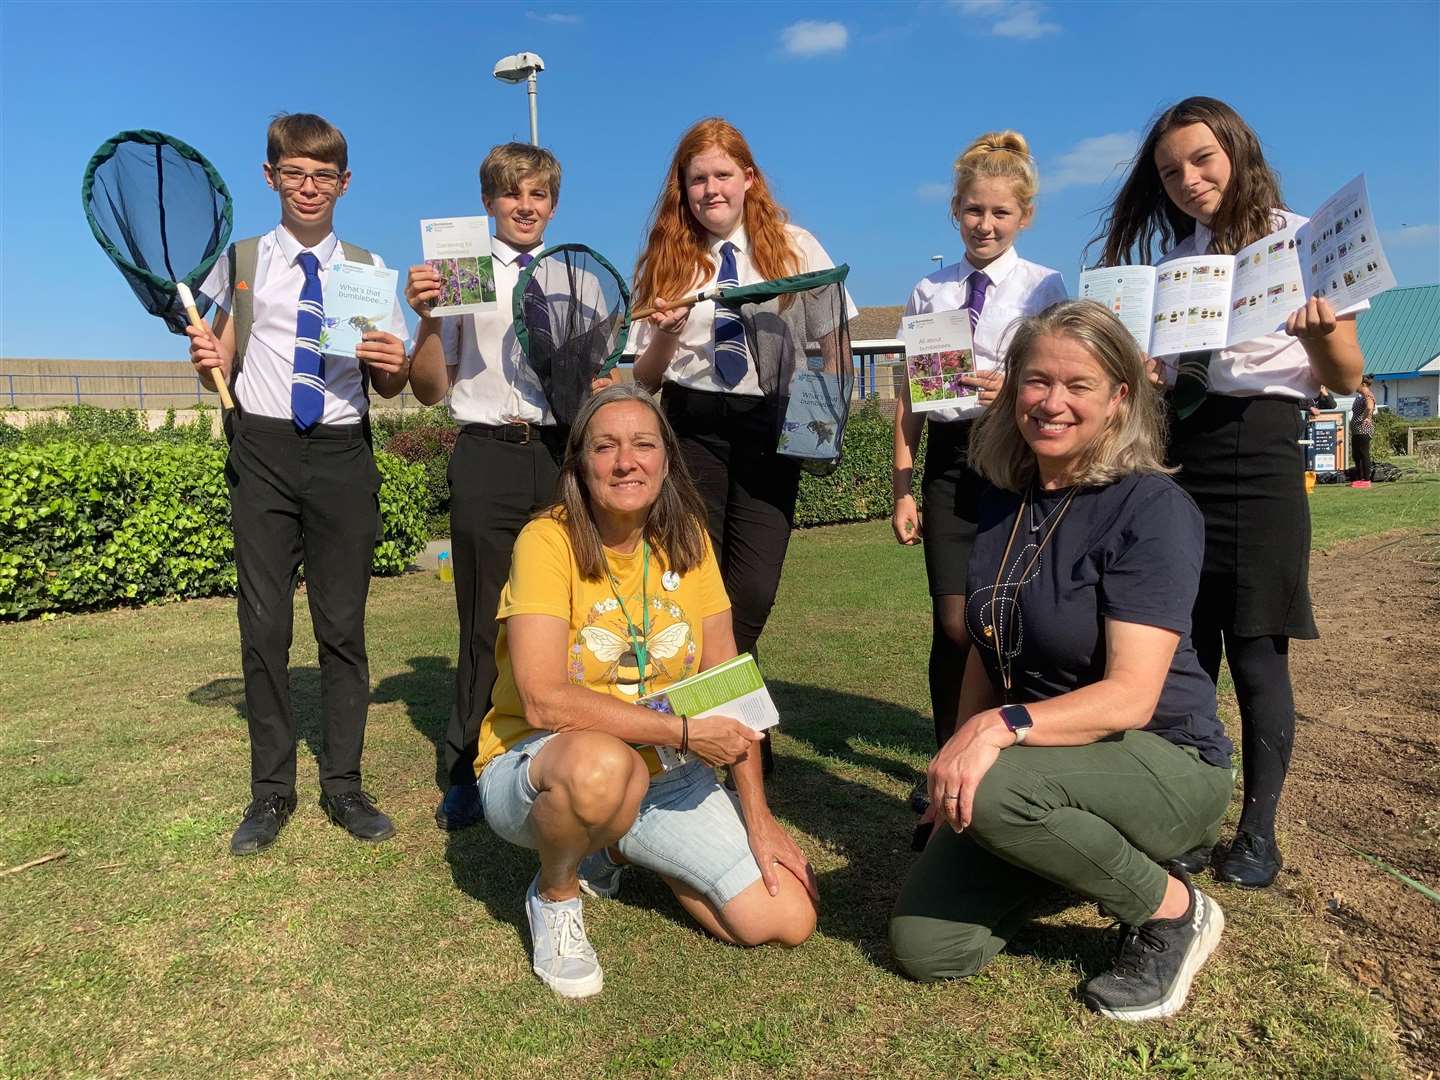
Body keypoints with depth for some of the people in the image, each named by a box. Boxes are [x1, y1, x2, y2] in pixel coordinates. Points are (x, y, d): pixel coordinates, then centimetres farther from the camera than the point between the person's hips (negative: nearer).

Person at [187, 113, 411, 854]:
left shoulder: (368, 268, 10)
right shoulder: (243, 261, 11)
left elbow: (389, 388, 7)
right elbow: (223, 365, 11)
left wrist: (392, 364, -15)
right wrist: (208, 361, -11)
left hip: (343, 453, 0)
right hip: (262, 450, 0)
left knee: (342, 625, 3)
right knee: (264, 625, 2)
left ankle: (343, 785, 15)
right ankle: (271, 791, 15)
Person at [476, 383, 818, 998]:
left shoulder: (686, 540, -2)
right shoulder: (548, 541, -17)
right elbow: (544, 701, -27)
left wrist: (757, 818, -6)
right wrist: (683, 731, -26)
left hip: (665, 776, 5)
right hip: (538, 768, -4)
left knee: (789, 919, -7)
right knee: (604, 764, -41)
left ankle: (619, 849, 18)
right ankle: (554, 895, -4)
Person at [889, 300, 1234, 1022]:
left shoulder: (1153, 508, -16)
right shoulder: (1004, 500, 3)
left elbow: (1131, 693, -24)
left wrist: (1003, 727, -38)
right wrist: (957, 759, 4)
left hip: (1163, 760, -5)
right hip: (1038, 762, 6)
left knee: (995, 790, -36)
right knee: (925, 947, -8)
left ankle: (1174, 910, -7)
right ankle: (1078, 846, 16)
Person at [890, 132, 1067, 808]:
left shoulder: (1044, 288, 4)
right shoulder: (929, 292, 10)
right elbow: (908, 399, 9)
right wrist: (902, 487, 5)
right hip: (949, 455, 2)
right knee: (952, 624, 0)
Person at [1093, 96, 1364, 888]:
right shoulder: (1175, 259, 15)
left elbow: (1345, 380, -2)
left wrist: (1321, 334, -23)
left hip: (1258, 455, -4)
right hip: (1175, 458, 5)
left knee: (1255, 652, 1)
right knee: (1184, 650, 7)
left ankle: (1258, 831, 16)